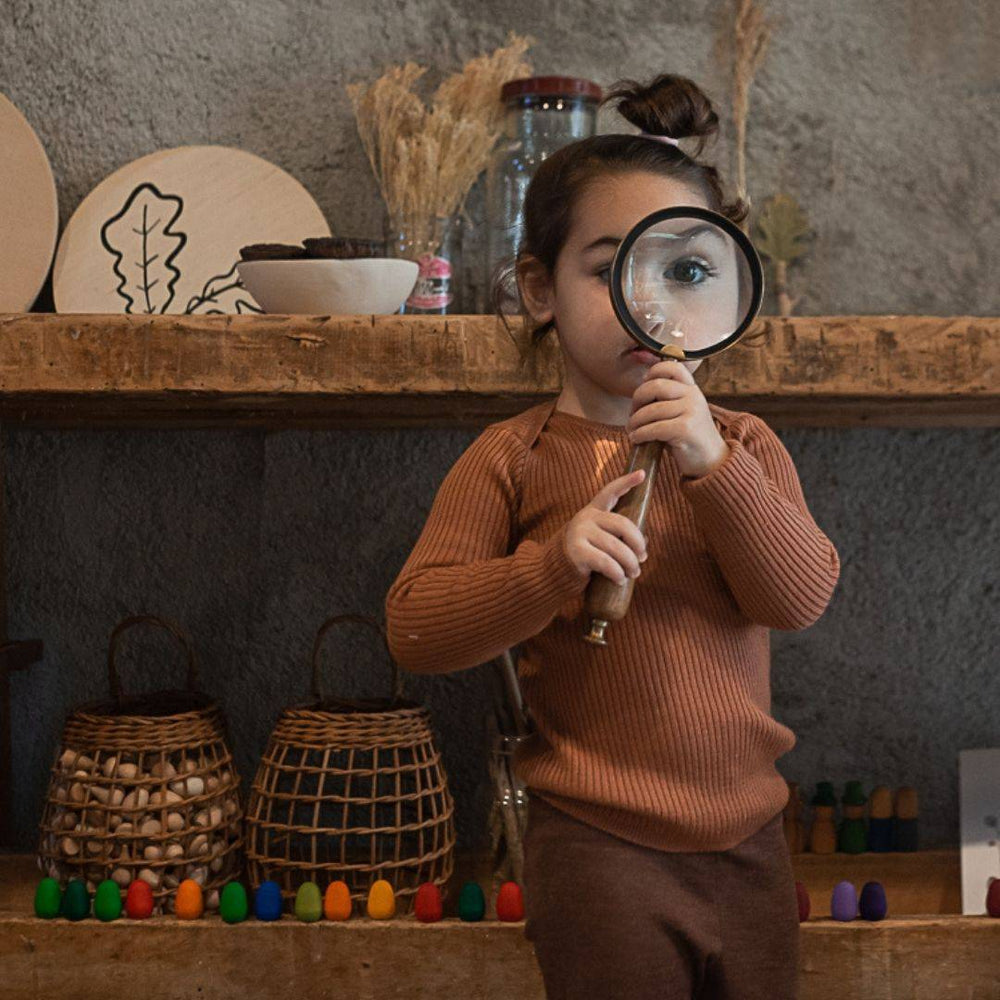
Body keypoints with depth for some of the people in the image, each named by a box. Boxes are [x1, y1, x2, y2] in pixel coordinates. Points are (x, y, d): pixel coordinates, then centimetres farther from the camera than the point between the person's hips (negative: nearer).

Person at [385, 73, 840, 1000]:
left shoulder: (741, 444, 5)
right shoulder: (513, 459, -4)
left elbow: (802, 595, -8)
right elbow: (412, 627, -10)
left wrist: (713, 462, -20)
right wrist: (553, 565, -24)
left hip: (747, 843, 4)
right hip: (602, 850, -4)